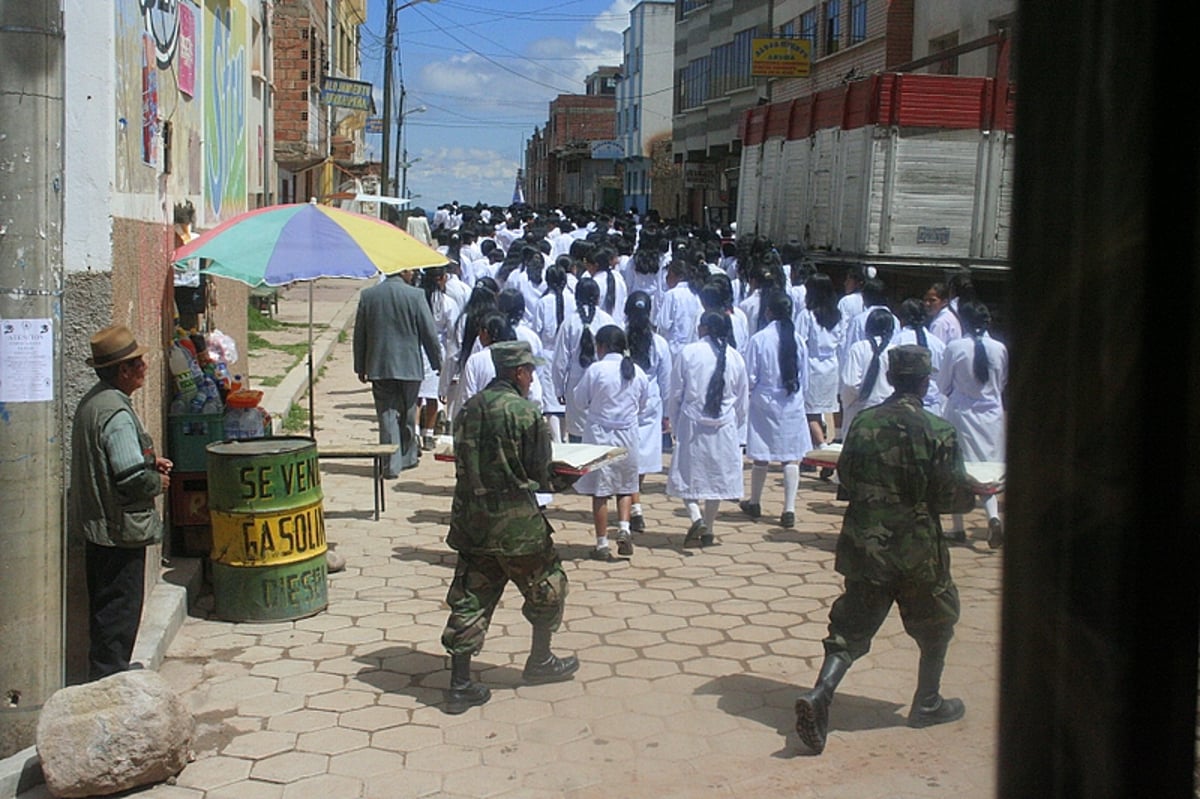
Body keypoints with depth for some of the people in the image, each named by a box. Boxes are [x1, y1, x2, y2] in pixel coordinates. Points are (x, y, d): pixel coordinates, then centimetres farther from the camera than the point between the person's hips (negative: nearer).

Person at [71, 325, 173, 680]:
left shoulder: (91, 401, 9)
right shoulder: (116, 413, -23)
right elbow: (132, 478, -27)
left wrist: (149, 461, 9)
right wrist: (158, 482, -8)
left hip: (95, 522, 10)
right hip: (120, 528, -10)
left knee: (106, 605, 19)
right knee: (120, 606, -1)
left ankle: (109, 674, 30)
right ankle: (109, 677, 7)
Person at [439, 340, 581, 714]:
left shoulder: (470, 408, 5)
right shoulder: (525, 413, -14)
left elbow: (463, 463, 9)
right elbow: (539, 473, -11)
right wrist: (559, 483, 10)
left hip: (470, 515, 6)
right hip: (514, 520, -6)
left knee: (470, 598, 10)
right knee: (547, 585, 17)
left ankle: (460, 684, 10)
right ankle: (540, 661, 32)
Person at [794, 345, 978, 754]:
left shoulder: (863, 422, -2)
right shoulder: (938, 432, -13)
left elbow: (846, 479, 6)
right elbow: (954, 496, -10)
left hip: (864, 544, 3)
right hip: (916, 548, -3)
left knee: (852, 627, 9)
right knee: (935, 622, 21)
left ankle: (819, 694, -11)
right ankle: (927, 703, 32)